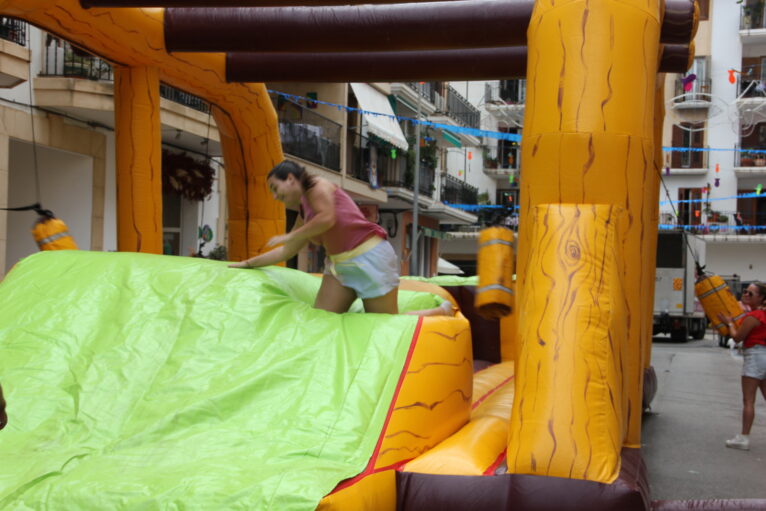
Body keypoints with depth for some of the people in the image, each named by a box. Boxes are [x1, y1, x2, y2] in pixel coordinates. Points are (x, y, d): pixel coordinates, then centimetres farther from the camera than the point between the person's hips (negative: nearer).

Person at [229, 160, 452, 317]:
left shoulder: (315, 185, -3)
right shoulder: (304, 215, 19)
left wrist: (289, 236, -10)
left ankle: (442, 311, 16)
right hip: (339, 264, 9)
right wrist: (247, 263, 29)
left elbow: (327, 218, -20)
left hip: (370, 258, -9)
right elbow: (286, 251, 27)